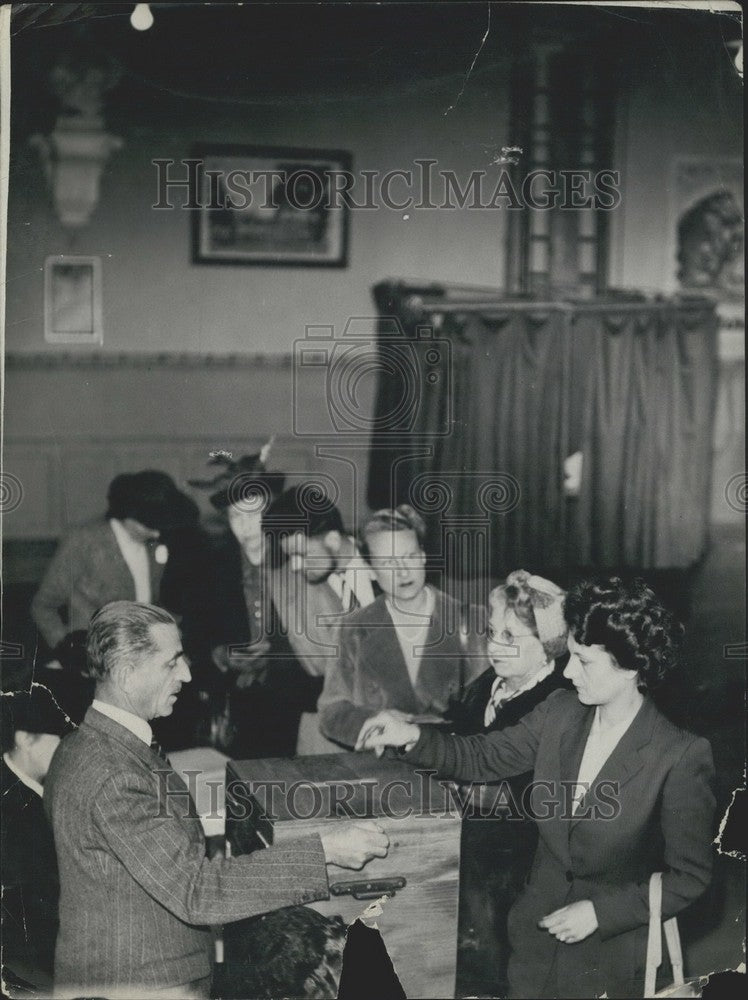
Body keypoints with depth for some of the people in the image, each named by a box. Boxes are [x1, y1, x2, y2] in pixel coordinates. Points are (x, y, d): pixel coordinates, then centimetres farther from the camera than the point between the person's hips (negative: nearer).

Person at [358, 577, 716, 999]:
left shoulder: (682, 757, -21)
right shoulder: (559, 712, -5)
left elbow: (690, 877, -14)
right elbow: (484, 757, 4)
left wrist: (600, 911, -18)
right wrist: (415, 737, -12)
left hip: (610, 959, -4)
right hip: (535, 935, 5)